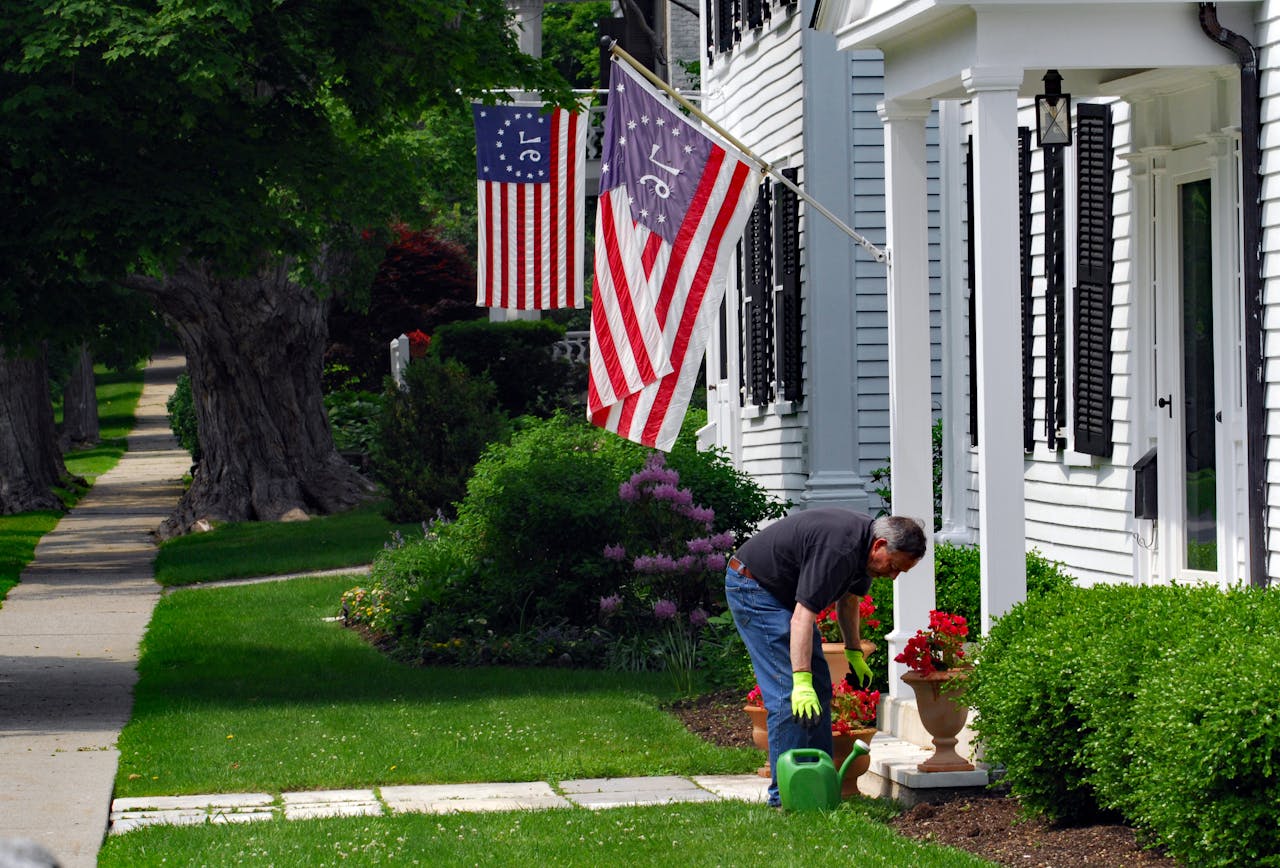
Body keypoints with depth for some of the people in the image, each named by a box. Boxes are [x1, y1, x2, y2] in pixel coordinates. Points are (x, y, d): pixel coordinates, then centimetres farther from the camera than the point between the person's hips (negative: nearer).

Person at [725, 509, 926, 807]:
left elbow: (848, 597, 17)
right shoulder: (838, 550, -33)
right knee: (789, 693, -15)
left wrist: (854, 652, 15)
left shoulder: (863, 545, -3)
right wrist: (802, 682, -41)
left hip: (785, 591, 10)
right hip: (752, 587, -10)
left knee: (818, 689, 6)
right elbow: (802, 617, -37)